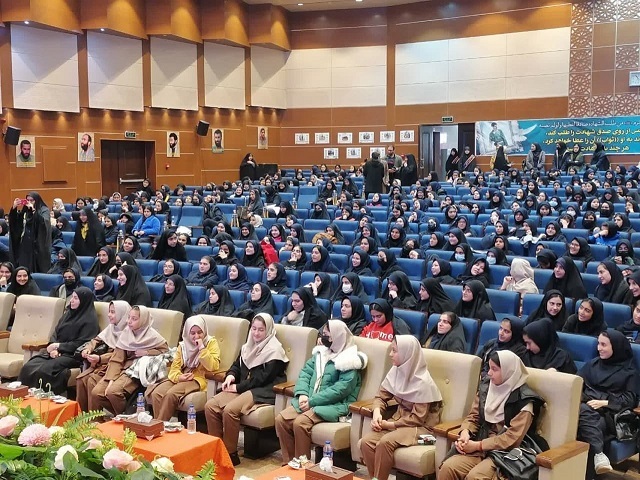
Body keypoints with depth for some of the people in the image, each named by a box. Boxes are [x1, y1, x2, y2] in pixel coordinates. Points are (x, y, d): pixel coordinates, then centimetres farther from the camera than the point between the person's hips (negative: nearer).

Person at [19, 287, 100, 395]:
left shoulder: (90, 319, -8)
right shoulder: (68, 312, 15)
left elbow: (81, 344, -13)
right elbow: (56, 332, 14)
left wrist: (58, 346, -11)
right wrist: (53, 347, -6)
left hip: (73, 355, -7)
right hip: (57, 352, 7)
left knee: (43, 370, -29)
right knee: (28, 367, -16)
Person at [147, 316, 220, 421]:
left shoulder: (211, 343, 2)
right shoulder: (183, 345, 16)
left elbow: (212, 367, -12)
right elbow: (175, 367, 9)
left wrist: (202, 348, -15)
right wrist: (179, 377, -13)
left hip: (198, 379, -5)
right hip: (180, 378, 5)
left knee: (171, 394, -30)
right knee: (156, 393, -22)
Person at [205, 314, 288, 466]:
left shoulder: (274, 350, -9)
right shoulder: (249, 346, 17)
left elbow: (263, 378, -16)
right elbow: (237, 365, 21)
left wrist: (238, 387, -15)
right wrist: (230, 376, -3)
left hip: (262, 392, -8)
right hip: (242, 388, 8)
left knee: (229, 410, -31)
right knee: (210, 405, -14)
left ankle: (231, 454, -17)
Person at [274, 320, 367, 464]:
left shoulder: (349, 360, -10)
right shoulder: (320, 352, 14)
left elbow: (342, 388, -19)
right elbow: (305, 372, 12)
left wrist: (312, 401, -20)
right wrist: (302, 394, -9)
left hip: (334, 405, -7)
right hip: (309, 400, 7)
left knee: (300, 423, -29)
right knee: (281, 419, -14)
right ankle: (289, 463, -5)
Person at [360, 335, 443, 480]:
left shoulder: (423, 383, -20)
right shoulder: (396, 371, 0)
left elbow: (417, 418, -19)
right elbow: (381, 397, 6)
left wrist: (390, 425, -18)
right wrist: (377, 413, -15)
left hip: (420, 427, -6)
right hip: (399, 419, 6)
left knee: (385, 442, -32)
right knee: (366, 442, -19)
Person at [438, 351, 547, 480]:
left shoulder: (523, 401, -11)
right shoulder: (486, 388, 8)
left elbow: (513, 438, -16)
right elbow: (473, 417, 12)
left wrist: (478, 445, -17)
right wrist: (465, 433, -11)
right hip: (481, 447, 5)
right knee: (447, 468, -21)